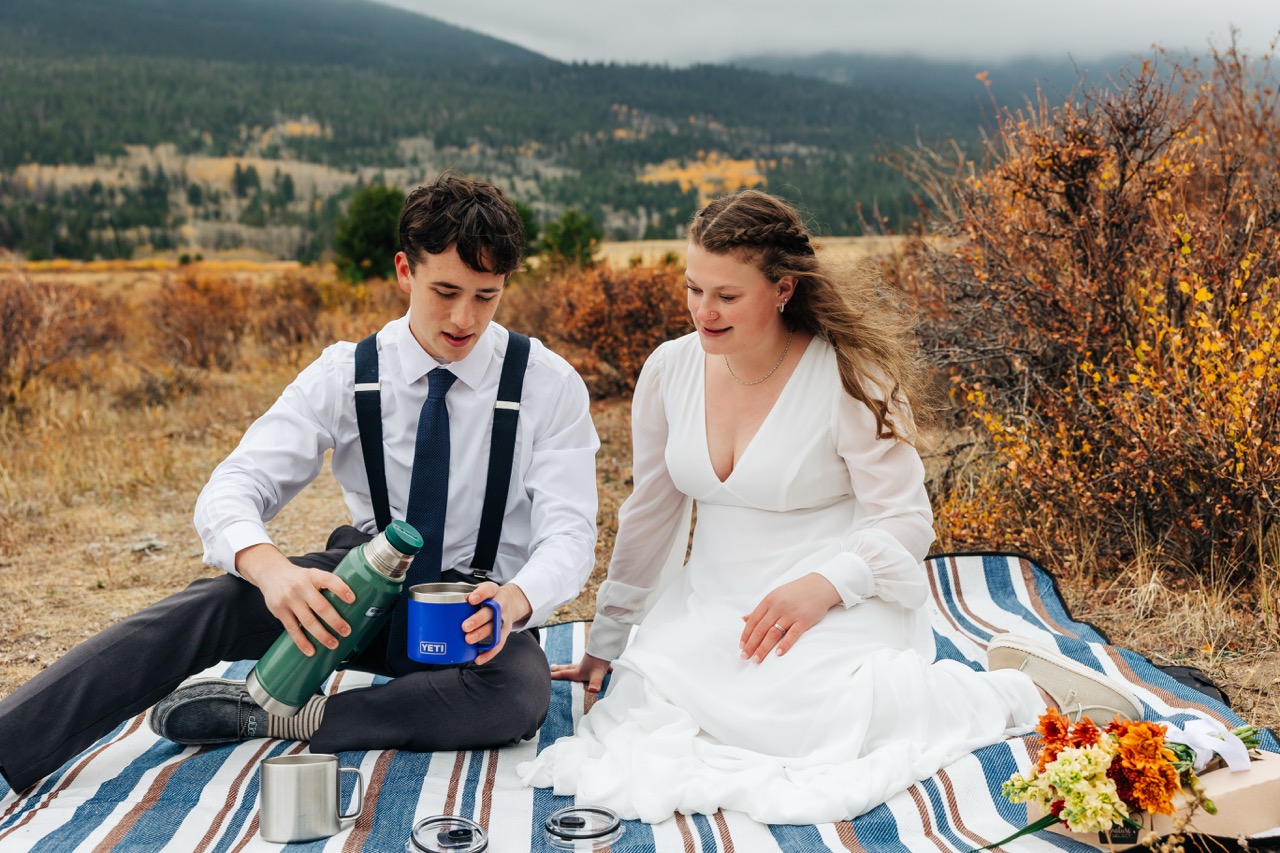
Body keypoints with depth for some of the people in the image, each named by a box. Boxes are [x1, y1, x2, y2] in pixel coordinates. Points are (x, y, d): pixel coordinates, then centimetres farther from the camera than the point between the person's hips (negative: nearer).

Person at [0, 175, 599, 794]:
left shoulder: (549, 385, -11)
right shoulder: (346, 375, -8)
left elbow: (568, 533, -16)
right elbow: (231, 490, -17)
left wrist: (515, 600, -41)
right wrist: (270, 568, -42)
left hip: (479, 606, -1)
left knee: (521, 696, -36)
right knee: (215, 602, -27)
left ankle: (264, 716, -27)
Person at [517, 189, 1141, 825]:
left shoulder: (850, 378, -14)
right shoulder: (670, 370, 1)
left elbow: (907, 520, -9)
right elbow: (649, 516, 11)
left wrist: (824, 584, -26)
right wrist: (605, 643, 15)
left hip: (839, 604, -5)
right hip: (712, 601, 6)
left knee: (788, 711, -33)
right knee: (640, 704, -19)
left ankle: (1019, 688, -8)